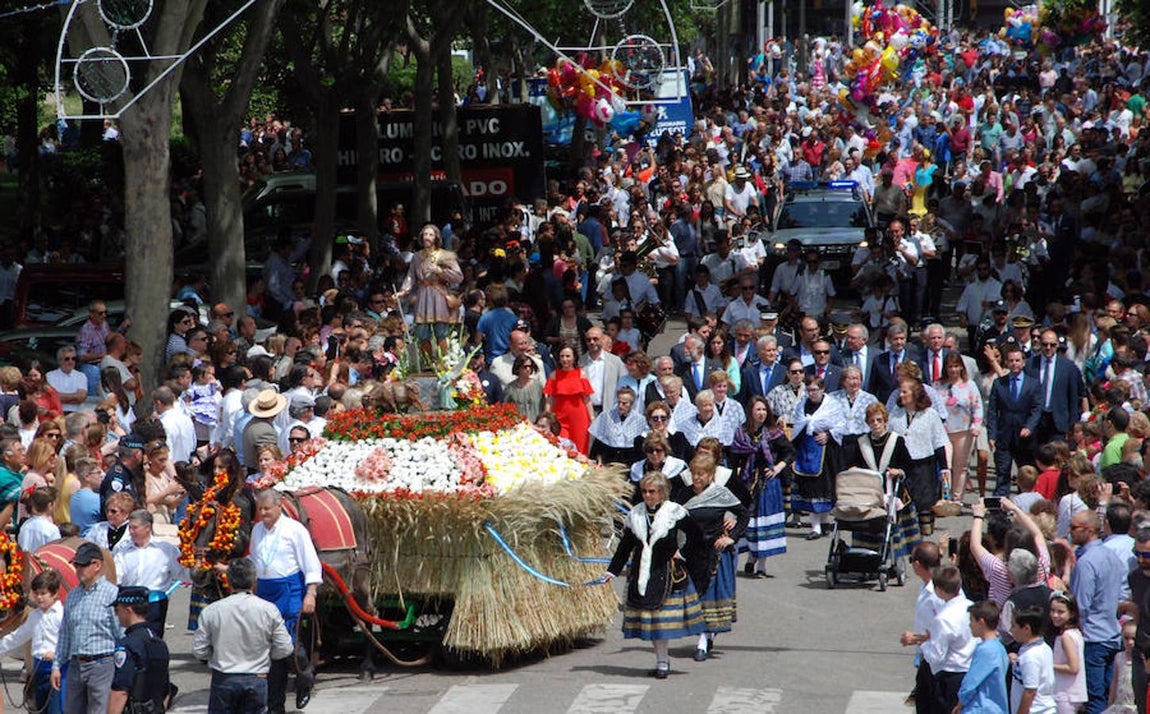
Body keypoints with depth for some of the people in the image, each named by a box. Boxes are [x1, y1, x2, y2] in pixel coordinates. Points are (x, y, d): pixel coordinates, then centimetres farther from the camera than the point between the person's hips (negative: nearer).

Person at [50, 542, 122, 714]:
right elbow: (64, 634, 20)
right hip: (75, 665, 7)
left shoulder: (112, 594, -6)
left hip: (102, 665, -7)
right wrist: (57, 665, 15)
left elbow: (121, 634, -8)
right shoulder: (73, 596, 15)